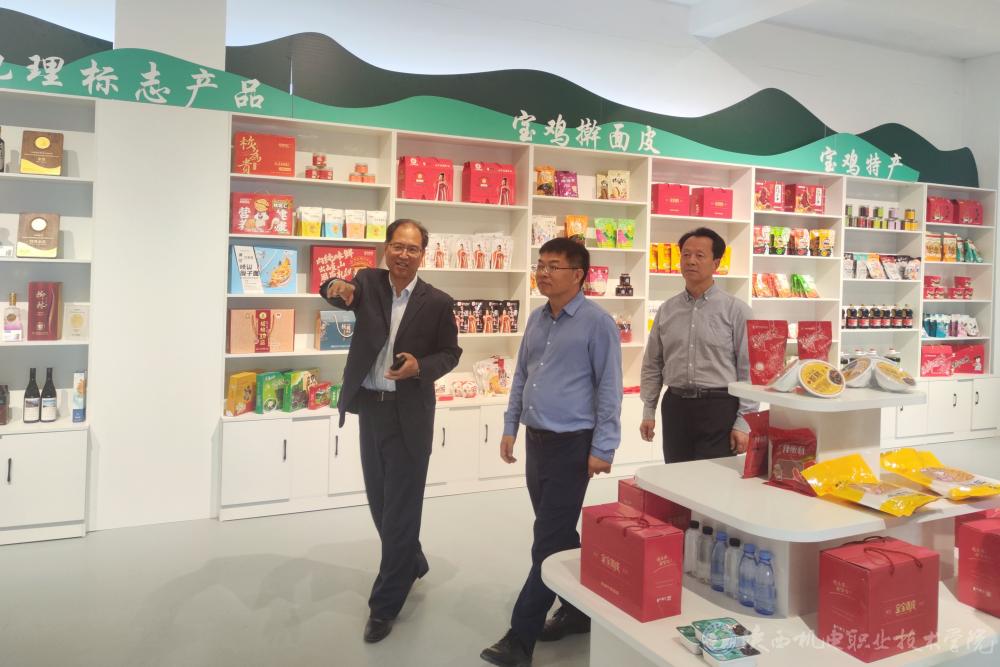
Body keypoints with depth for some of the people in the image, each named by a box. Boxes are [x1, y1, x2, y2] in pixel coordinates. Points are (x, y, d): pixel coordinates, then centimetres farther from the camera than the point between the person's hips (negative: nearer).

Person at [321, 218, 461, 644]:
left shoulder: (437, 302, -6)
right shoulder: (368, 282, 0)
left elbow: (450, 352, 1)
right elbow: (337, 293, -17)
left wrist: (421, 366, -19)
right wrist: (337, 287, -41)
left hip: (409, 413, -4)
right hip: (370, 407, 4)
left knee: (401, 506, 1)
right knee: (380, 501, 18)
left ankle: (385, 603, 13)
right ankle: (412, 563, 42)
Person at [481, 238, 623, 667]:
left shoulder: (597, 323, -11)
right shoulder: (536, 320, 10)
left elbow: (609, 389, -12)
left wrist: (602, 448, -15)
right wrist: (510, 427, 12)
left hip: (572, 444, -7)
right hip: (536, 440, 7)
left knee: (549, 540, -3)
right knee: (559, 535, 16)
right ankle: (578, 610, 33)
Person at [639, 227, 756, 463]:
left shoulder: (735, 310, -4)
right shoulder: (666, 310, 8)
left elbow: (748, 369, -6)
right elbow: (652, 365, 13)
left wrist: (743, 422, -10)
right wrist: (648, 411, 8)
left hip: (718, 407, -4)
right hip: (675, 406, 4)